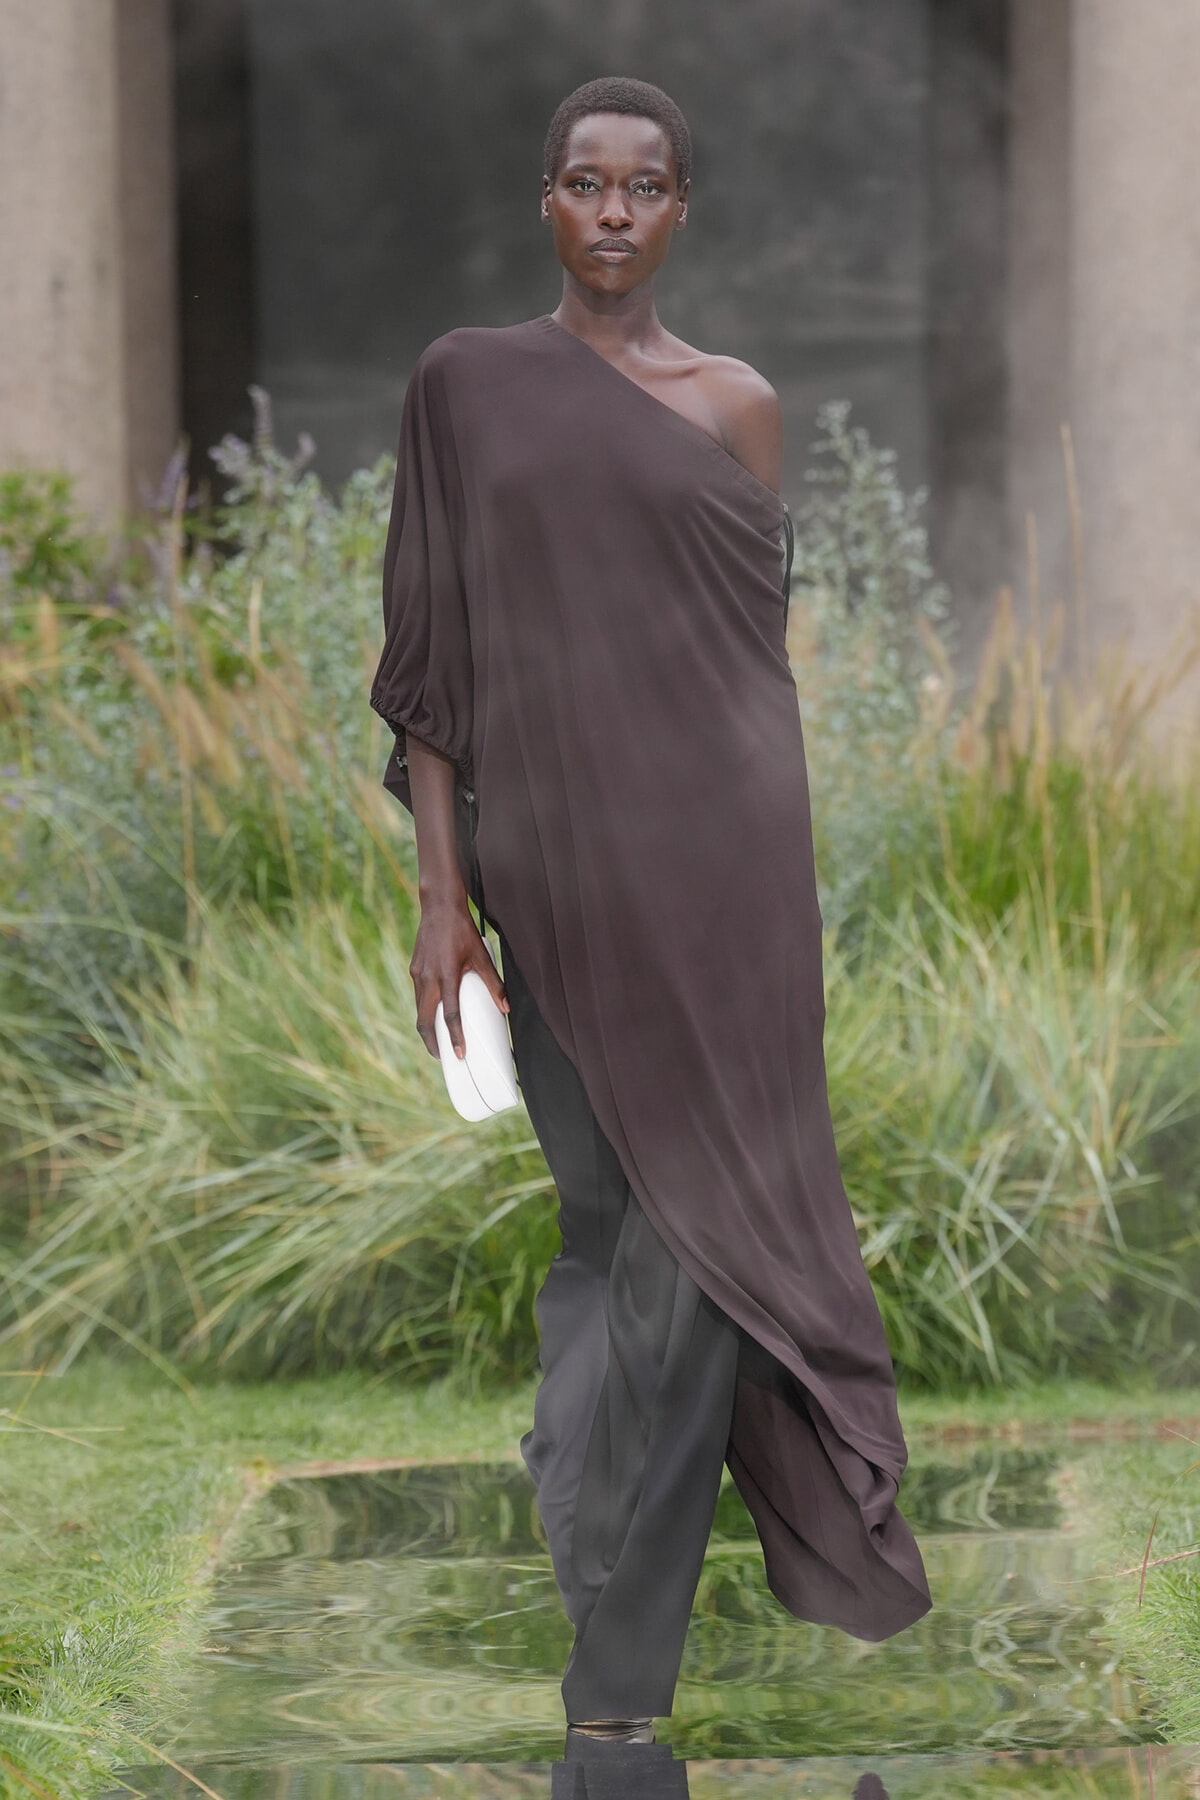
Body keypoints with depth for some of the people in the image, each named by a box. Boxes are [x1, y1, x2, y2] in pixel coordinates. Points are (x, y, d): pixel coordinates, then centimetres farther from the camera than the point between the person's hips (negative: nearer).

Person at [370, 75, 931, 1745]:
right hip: (551, 858, 1)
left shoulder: (736, 402, 7)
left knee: (693, 1224, -6)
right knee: (599, 1206, 7)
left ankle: (623, 1661, 0)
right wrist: (440, 887, -2)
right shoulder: (464, 385, 6)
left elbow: (759, 652, 11)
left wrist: (781, 887, 9)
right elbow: (434, 656, 4)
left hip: (716, 854, 0)